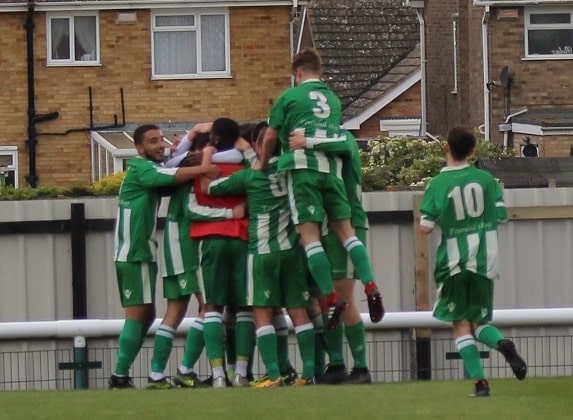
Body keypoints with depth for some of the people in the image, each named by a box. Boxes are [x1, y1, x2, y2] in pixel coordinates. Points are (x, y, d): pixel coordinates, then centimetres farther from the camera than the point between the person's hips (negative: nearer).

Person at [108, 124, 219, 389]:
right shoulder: (140, 167, -10)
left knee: (145, 314, 12)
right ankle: (120, 377, -15)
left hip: (140, 252, 10)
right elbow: (167, 176, -27)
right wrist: (203, 169, -31)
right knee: (137, 313, -12)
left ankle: (121, 376, 12)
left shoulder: (150, 169, 21)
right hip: (134, 253, -10)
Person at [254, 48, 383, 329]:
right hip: (332, 167, 5)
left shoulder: (290, 97, 5)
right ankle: (371, 286, -9)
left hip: (303, 166, -5)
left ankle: (331, 296, -16)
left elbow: (270, 137, 7)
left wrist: (262, 165, 22)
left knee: (309, 234, -6)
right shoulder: (333, 99, 19)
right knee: (345, 229, 6)